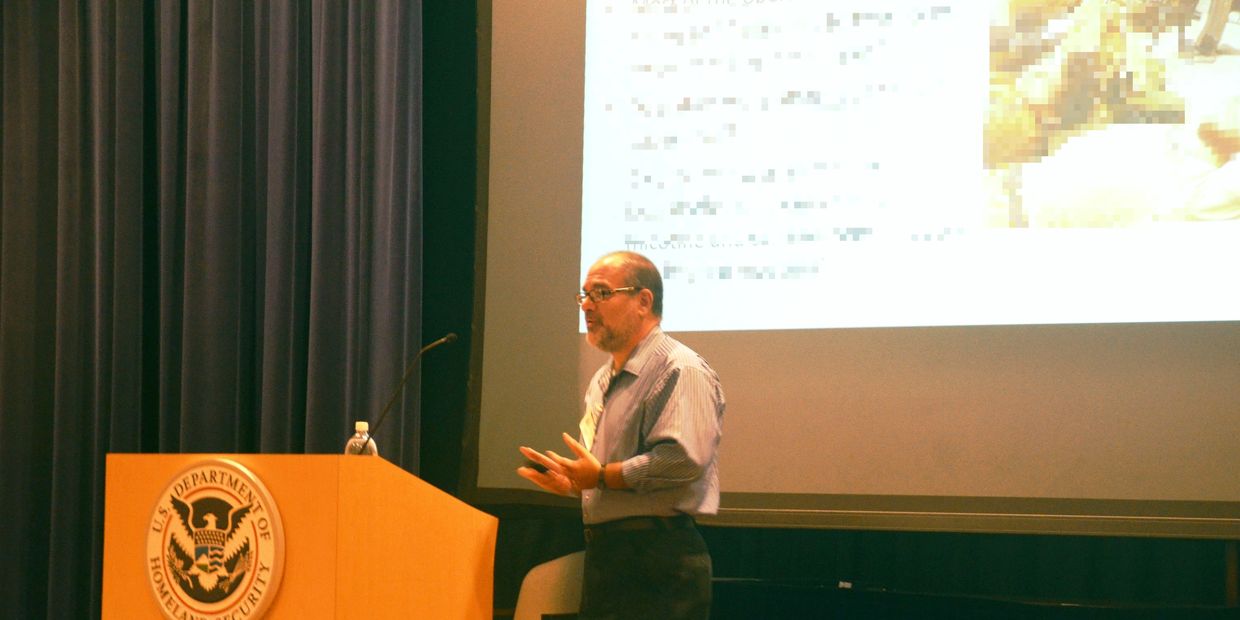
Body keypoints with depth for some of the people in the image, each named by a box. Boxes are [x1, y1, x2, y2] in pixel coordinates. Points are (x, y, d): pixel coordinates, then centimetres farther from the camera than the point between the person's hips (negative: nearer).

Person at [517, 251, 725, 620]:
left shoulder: (680, 371, -11)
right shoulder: (603, 381, 20)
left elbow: (683, 459, -25)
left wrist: (601, 476, -15)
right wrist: (571, 482, 8)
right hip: (604, 556, 9)